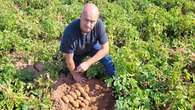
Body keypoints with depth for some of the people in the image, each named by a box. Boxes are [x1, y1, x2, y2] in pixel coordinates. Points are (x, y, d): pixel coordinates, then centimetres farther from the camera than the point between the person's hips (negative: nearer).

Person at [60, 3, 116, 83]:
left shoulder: (99, 24, -37)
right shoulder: (70, 31, -44)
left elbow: (105, 49, -26)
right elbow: (69, 59, -29)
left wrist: (88, 63, -34)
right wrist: (75, 74, -12)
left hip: (91, 46, 2)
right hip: (76, 52, -1)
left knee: (105, 55, -18)